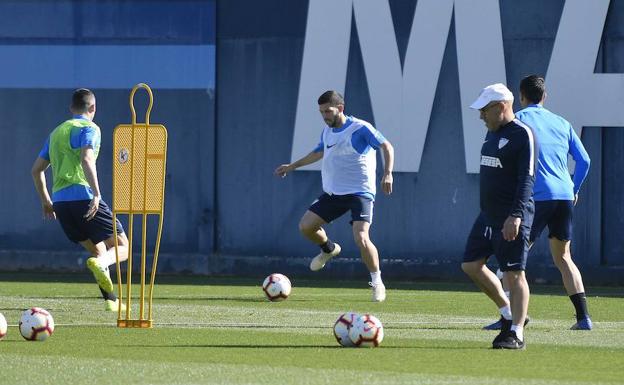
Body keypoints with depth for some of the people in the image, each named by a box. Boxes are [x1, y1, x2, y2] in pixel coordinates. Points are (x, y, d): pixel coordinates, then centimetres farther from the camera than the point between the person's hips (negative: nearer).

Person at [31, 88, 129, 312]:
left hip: (60, 201, 7)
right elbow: (86, 159, -18)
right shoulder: (89, 128, 1)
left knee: (98, 251, 18)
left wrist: (46, 201, 35)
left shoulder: (56, 133, 24)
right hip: (83, 197, -7)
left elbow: (37, 170, 27)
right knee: (122, 247, -3)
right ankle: (100, 263, -35)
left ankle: (110, 301, 6)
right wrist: (96, 193, -25)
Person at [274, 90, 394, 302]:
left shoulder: (360, 129, -13)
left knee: (361, 238, -22)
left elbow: (387, 147, -13)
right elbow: (319, 152, 28)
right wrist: (293, 166, 31)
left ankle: (377, 283, -7)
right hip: (333, 192, 7)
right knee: (305, 226, 2)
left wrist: (387, 173, -26)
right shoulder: (327, 130, 9)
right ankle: (329, 249, 33)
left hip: (360, 192, -7)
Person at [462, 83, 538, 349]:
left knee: (514, 274, -7)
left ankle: (516, 333, -3)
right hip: (488, 215, 10)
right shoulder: (492, 133, 15)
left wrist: (515, 215, -25)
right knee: (471, 265, 9)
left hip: (512, 219, -10)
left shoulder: (522, 135, -12)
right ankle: (509, 314, 20)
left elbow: (526, 179, -19)